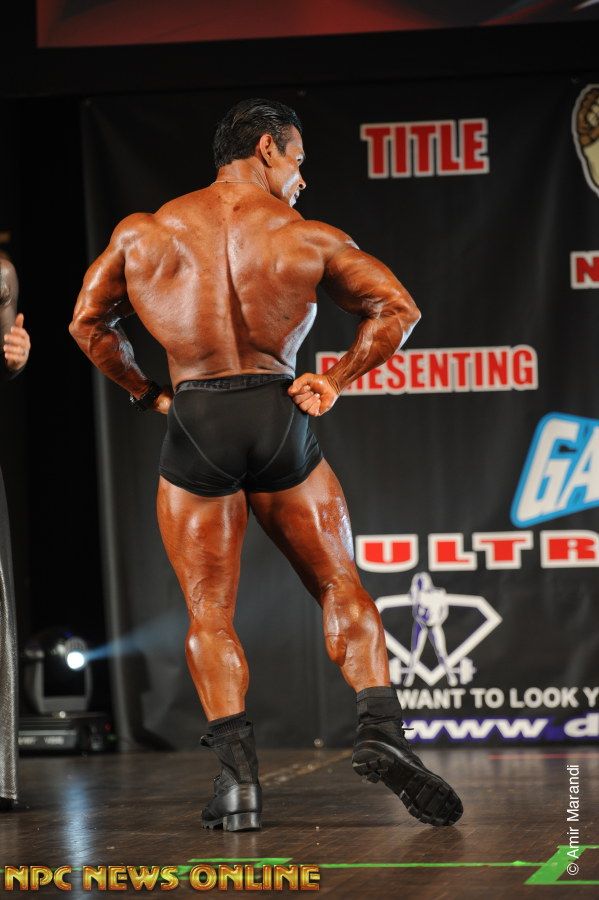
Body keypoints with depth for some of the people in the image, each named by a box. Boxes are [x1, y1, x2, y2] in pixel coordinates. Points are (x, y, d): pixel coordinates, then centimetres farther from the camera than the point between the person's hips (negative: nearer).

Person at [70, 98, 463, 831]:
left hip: (194, 425, 0)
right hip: (281, 418, 0)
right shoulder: (307, 236, 2)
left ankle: (237, 772, -6)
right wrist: (335, 381, 6)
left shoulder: (145, 233, 5)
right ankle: (381, 729, -7)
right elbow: (398, 309, 3)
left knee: (209, 614, 6)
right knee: (340, 587, 11)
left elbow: (88, 321, 10)